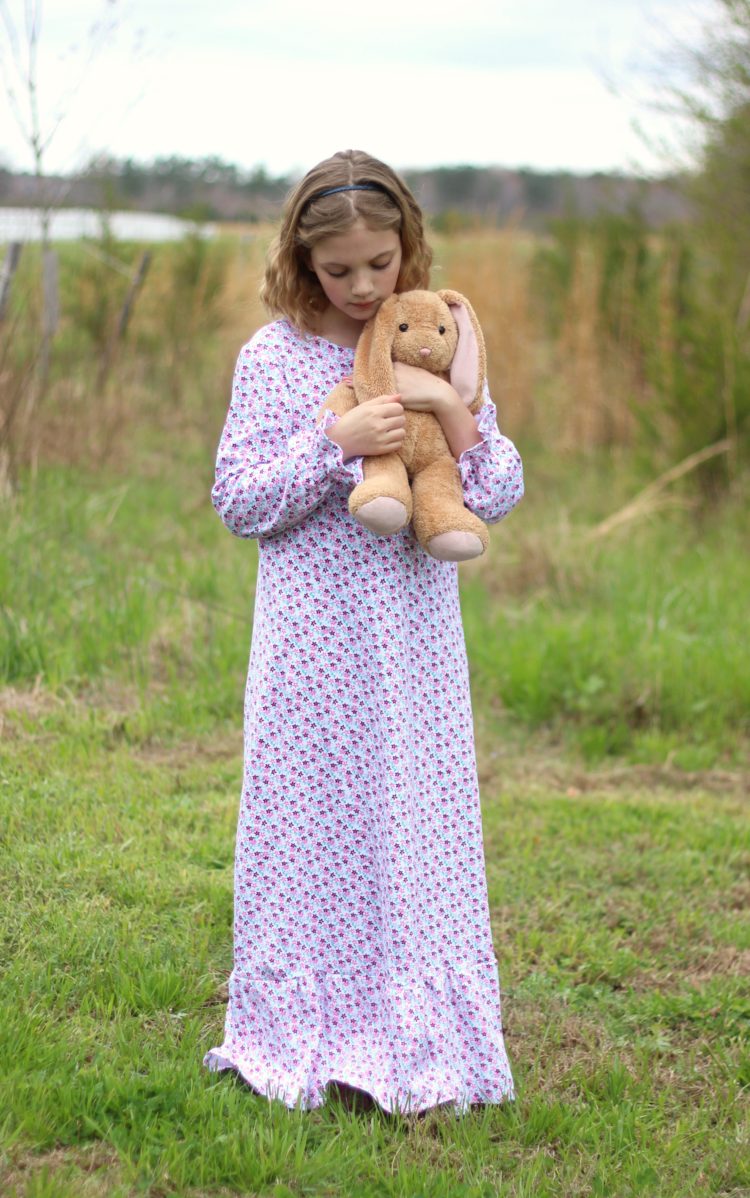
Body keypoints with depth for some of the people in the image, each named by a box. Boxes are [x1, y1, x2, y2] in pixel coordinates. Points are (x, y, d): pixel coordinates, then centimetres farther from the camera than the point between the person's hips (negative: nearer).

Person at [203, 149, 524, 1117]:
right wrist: (336, 444, -18)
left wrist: (451, 409, -16)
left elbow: (500, 495, 3)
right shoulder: (275, 356, -3)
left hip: (414, 634, 2)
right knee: (311, 820, 3)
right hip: (315, 635, -2)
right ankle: (300, 1038, 17)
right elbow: (237, 500, -6)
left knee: (418, 821, 5)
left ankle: (414, 1037, 18)